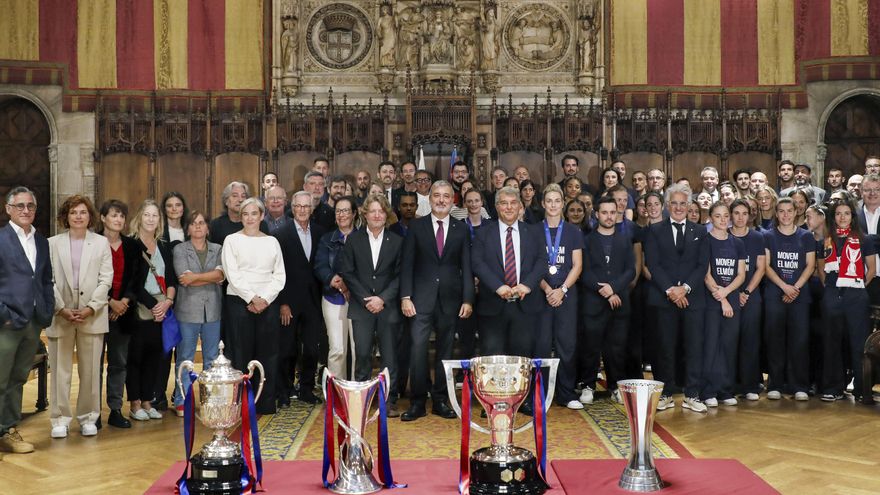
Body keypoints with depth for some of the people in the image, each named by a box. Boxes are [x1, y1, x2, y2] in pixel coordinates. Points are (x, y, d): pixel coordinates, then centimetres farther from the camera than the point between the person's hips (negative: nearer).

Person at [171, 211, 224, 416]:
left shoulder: (217, 250, 11)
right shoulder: (179, 249, 4)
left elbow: (221, 274, -6)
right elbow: (183, 277, -10)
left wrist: (195, 277, -13)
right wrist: (211, 277, -8)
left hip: (213, 310, 2)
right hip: (188, 309, -2)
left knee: (212, 359, 8)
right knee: (184, 358, 3)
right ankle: (181, 401, 10)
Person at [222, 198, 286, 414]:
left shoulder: (272, 241, 12)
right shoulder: (232, 240, 4)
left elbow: (279, 275, 7)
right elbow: (232, 275, -4)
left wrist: (265, 299, -7)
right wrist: (252, 298, -11)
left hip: (268, 304, 3)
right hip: (239, 302, -3)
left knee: (268, 352, 2)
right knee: (241, 352, -2)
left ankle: (266, 403, 8)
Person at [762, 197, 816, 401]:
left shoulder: (806, 236, 10)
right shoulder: (768, 236, 7)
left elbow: (810, 265, 4)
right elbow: (766, 265, 0)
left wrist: (796, 287, -9)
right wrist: (784, 286, -10)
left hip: (800, 293, 1)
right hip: (774, 293, -1)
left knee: (800, 338, -3)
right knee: (774, 338, -1)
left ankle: (799, 386, 3)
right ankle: (775, 385, 4)